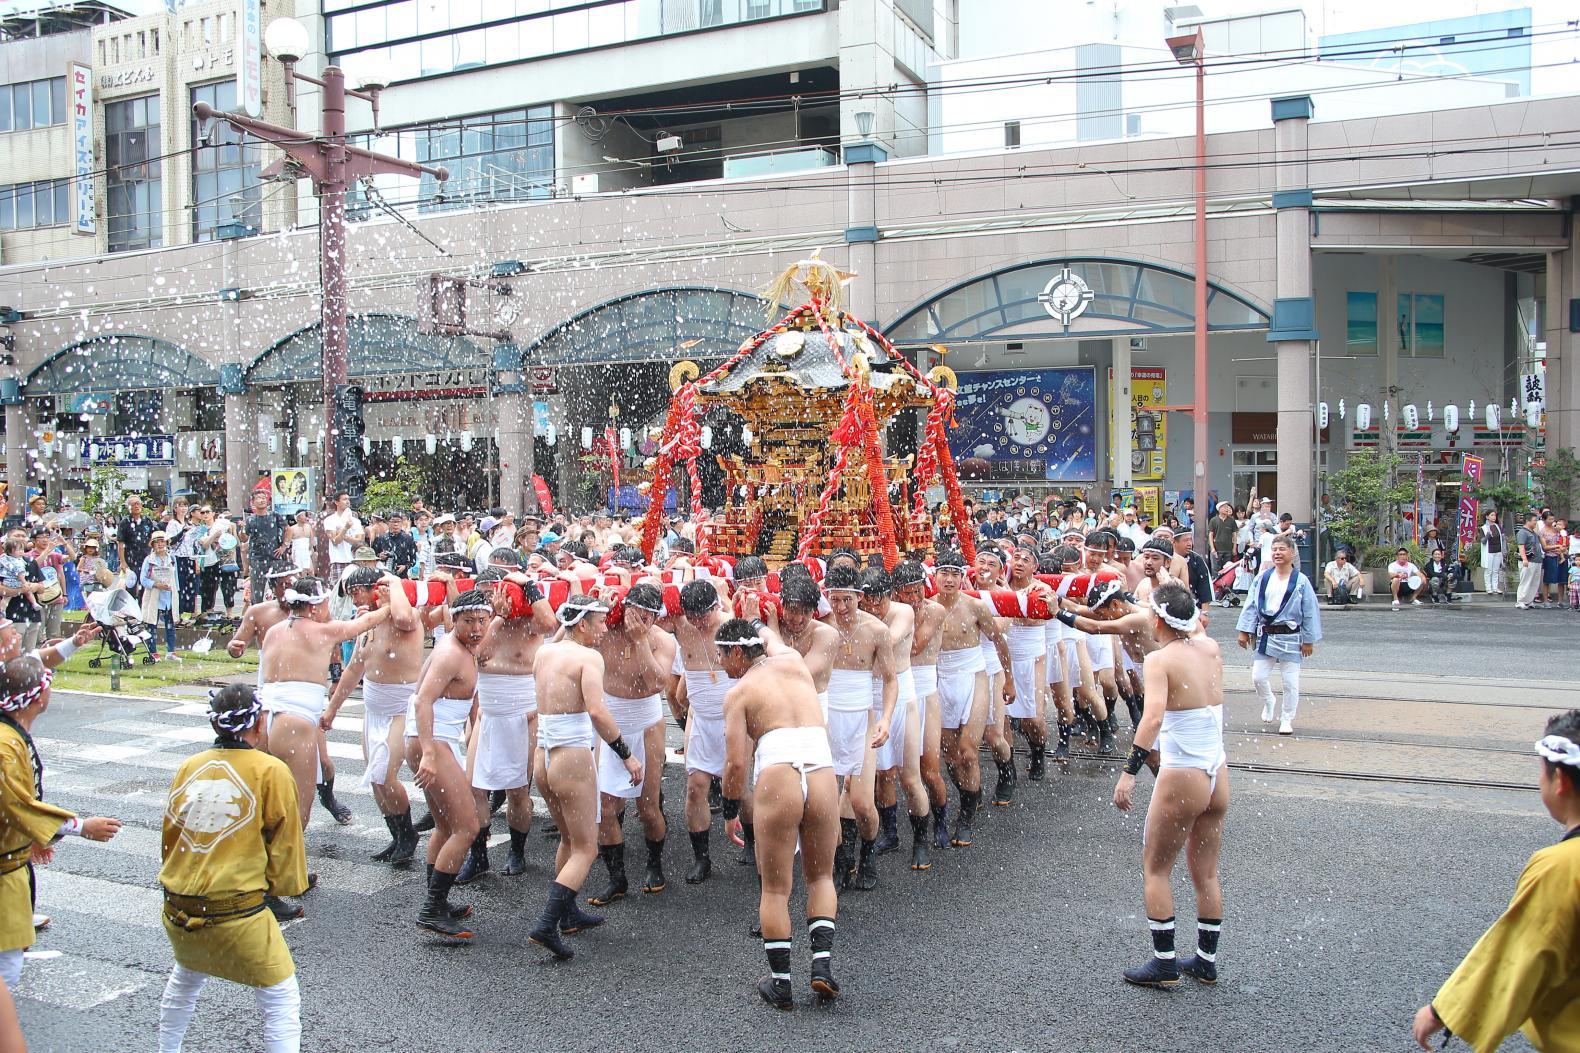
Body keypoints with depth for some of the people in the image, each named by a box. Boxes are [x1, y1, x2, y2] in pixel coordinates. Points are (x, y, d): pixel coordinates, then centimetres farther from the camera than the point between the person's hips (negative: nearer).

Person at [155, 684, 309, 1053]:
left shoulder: (189, 766, 5)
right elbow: (284, 844, -4)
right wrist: (285, 885, 14)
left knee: (186, 979, 33)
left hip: (177, 910, 6)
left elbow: (168, 835, 16)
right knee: (282, 999, 5)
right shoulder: (271, 772, -10)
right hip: (237, 914, -6)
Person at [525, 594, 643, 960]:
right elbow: (597, 711, -24)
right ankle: (546, 925, -8)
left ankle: (568, 914, 35)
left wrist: (562, 629, 31)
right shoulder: (589, 656, -12)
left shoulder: (543, 652, 9)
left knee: (569, 838, 25)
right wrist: (626, 755, -19)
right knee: (586, 848, 2)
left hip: (542, 756, 8)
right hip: (573, 757, -8)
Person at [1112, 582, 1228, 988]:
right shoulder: (1211, 649, 3)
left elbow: (1153, 716, -31)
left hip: (1181, 777, -7)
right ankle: (1206, 961, 29)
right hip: (1219, 776, 7)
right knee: (1206, 873, 19)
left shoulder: (1160, 659, -16)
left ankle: (1165, 963, 13)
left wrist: (1130, 772, -32)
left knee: (1155, 868, 11)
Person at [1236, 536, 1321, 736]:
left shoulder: (1301, 581, -7)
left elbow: (1310, 612, -3)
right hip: (1265, 636, 3)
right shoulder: (1263, 578, 1)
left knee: (1290, 683, 2)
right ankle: (1268, 702, 34)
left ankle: (1287, 719, 19)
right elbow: (1251, 605, 4)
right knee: (1258, 677, 2)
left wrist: (1308, 640, -3)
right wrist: (1245, 630, 0)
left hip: (1290, 638, -2)